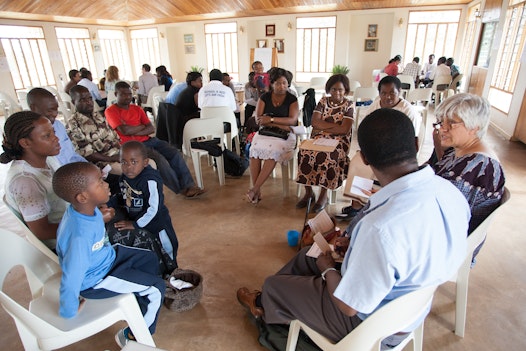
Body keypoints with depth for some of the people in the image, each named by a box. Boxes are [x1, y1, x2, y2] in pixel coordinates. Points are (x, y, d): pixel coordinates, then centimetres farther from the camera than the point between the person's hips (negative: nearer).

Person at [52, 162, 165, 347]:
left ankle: (145, 300, 42)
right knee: (157, 288, -6)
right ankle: (132, 336, 16)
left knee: (150, 258, 18)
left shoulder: (86, 209, -16)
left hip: (106, 256, 8)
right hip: (97, 280, -8)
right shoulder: (80, 236, -41)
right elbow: (71, 280, -33)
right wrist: (68, 313, -18)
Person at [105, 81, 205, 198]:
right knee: (160, 159, -27)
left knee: (175, 153, -14)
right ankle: (181, 189, -13)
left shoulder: (137, 108, 18)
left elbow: (151, 129, 7)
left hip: (149, 140, 6)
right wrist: (142, 126, 0)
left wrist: (133, 131, -9)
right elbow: (124, 130, -15)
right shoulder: (111, 111, 1)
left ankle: (188, 185, -14)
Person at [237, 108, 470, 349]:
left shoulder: (381, 227, -42)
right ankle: (269, 303, 46)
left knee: (273, 286, 13)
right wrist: (357, 245, 3)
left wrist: (328, 269, -7)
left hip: (373, 328, -7)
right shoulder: (453, 194, -16)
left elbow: (350, 306, -26)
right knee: (307, 255, 22)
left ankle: (262, 305, 50)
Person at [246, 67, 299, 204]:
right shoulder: (264, 98, 8)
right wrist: (280, 125, -13)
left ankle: (255, 189, -28)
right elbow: (258, 120, -3)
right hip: (265, 132, 2)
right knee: (256, 148, -31)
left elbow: (293, 120, -10)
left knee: (274, 150, -34)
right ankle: (257, 191, -26)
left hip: (285, 135, -2)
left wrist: (271, 119, -17)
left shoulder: (292, 99, 4)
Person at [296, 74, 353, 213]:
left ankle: (323, 195, -17)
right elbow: (315, 122, -3)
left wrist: (322, 128, -7)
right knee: (305, 153, -29)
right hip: (318, 139, 2)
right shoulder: (323, 102, 12)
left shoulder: (348, 106, 5)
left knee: (328, 156, -35)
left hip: (338, 140, -2)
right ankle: (308, 192, -12)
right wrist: (336, 125, -8)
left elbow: (345, 129, -9)